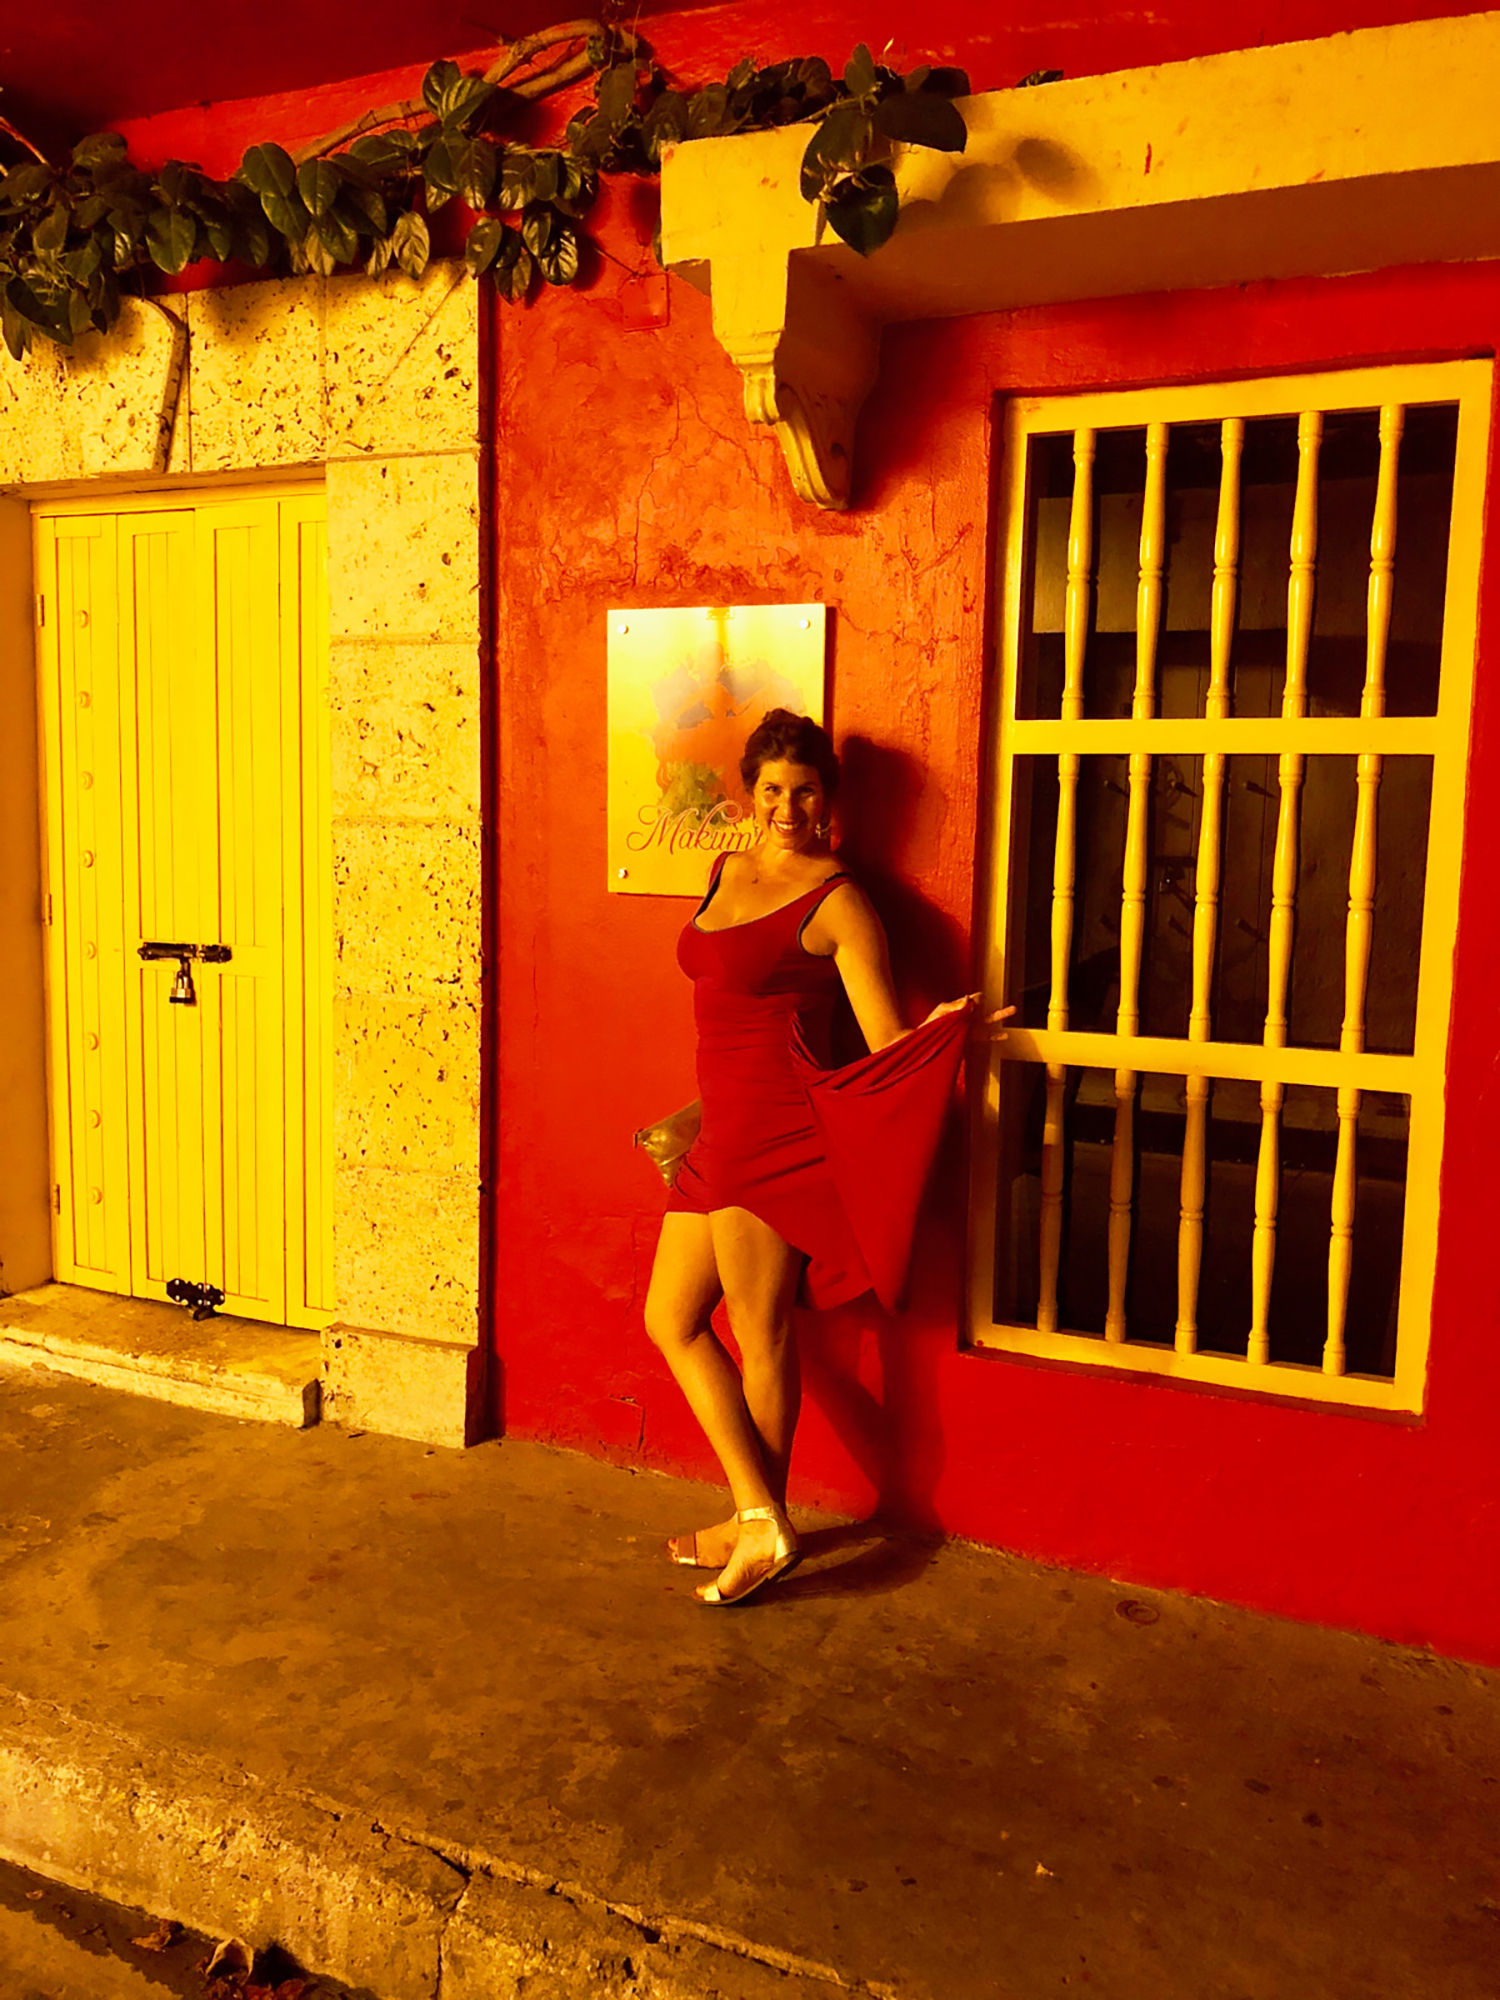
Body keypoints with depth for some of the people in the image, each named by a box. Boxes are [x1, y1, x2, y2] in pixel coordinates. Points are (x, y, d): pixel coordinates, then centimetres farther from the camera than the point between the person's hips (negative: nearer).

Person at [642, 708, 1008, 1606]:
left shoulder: (837, 900, -9)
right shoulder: (728, 872, 13)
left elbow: (889, 1045, -12)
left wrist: (939, 1027, -33)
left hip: (778, 1131, -9)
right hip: (724, 1132, 9)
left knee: (762, 1338, 2)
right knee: (672, 1316, 13)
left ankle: (759, 1525, 20)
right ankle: (759, 1517, 21)